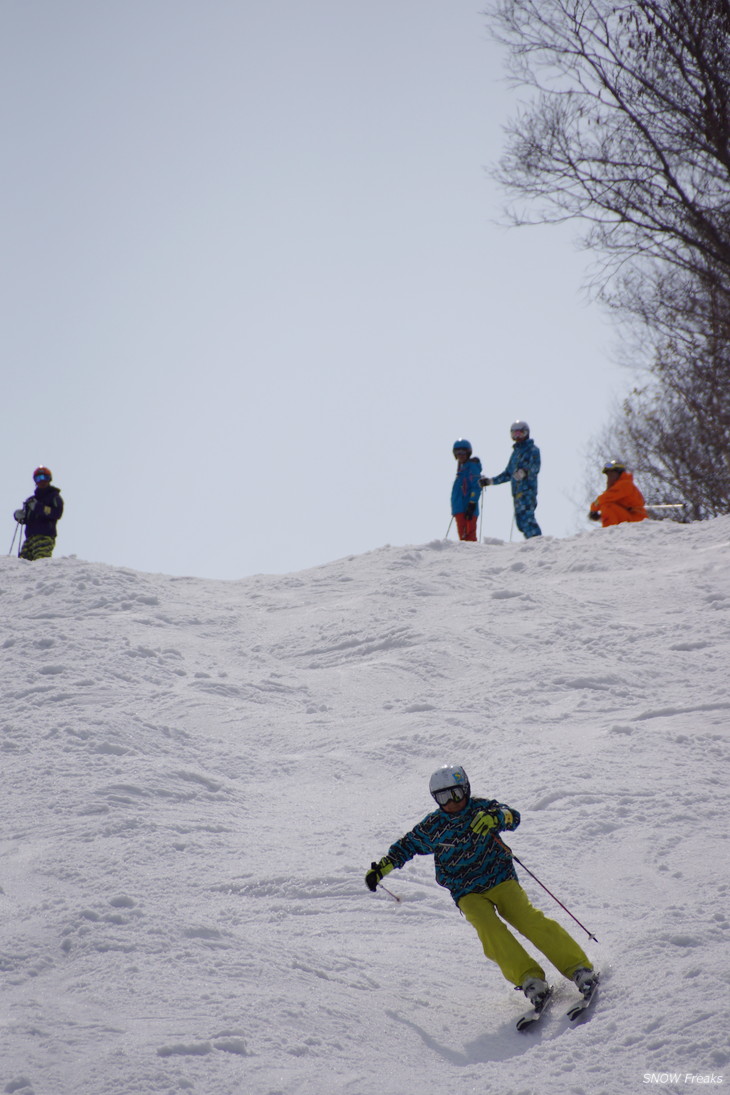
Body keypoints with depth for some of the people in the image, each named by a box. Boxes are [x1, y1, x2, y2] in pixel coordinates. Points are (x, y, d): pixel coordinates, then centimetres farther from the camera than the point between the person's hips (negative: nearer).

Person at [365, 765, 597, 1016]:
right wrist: (381, 868, 7)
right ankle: (530, 980, -30)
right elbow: (407, 846, 14)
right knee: (489, 929, -27)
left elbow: (513, 817, -17)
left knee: (530, 921, -20)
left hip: (501, 880, -1)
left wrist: (496, 816, -38)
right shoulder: (433, 827, 0)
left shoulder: (482, 808, -3)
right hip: (468, 893, 1)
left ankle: (578, 969, -16)